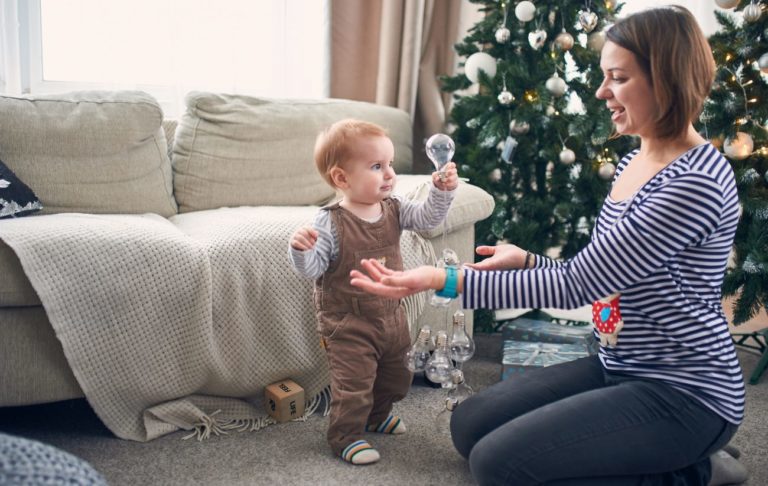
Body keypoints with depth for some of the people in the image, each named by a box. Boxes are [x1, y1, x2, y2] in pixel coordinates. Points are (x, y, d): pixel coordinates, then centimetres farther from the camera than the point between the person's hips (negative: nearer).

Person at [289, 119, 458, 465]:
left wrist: (441, 191, -24)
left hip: (390, 315, 7)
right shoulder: (330, 223, -22)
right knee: (353, 383, -1)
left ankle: (378, 415, 50)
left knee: (394, 376, 24)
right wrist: (301, 250, -42)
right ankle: (346, 436, 21)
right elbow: (311, 269, -22)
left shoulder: (394, 208, -4)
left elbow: (427, 218, -9)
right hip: (348, 324, -7)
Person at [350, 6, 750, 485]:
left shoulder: (696, 181, -23)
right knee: (470, 424, 8)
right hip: (620, 368, 9)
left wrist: (445, 280, -27)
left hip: (684, 392, -9)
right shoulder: (634, 161, 7)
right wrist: (528, 261, 1)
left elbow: (578, 285, -26)